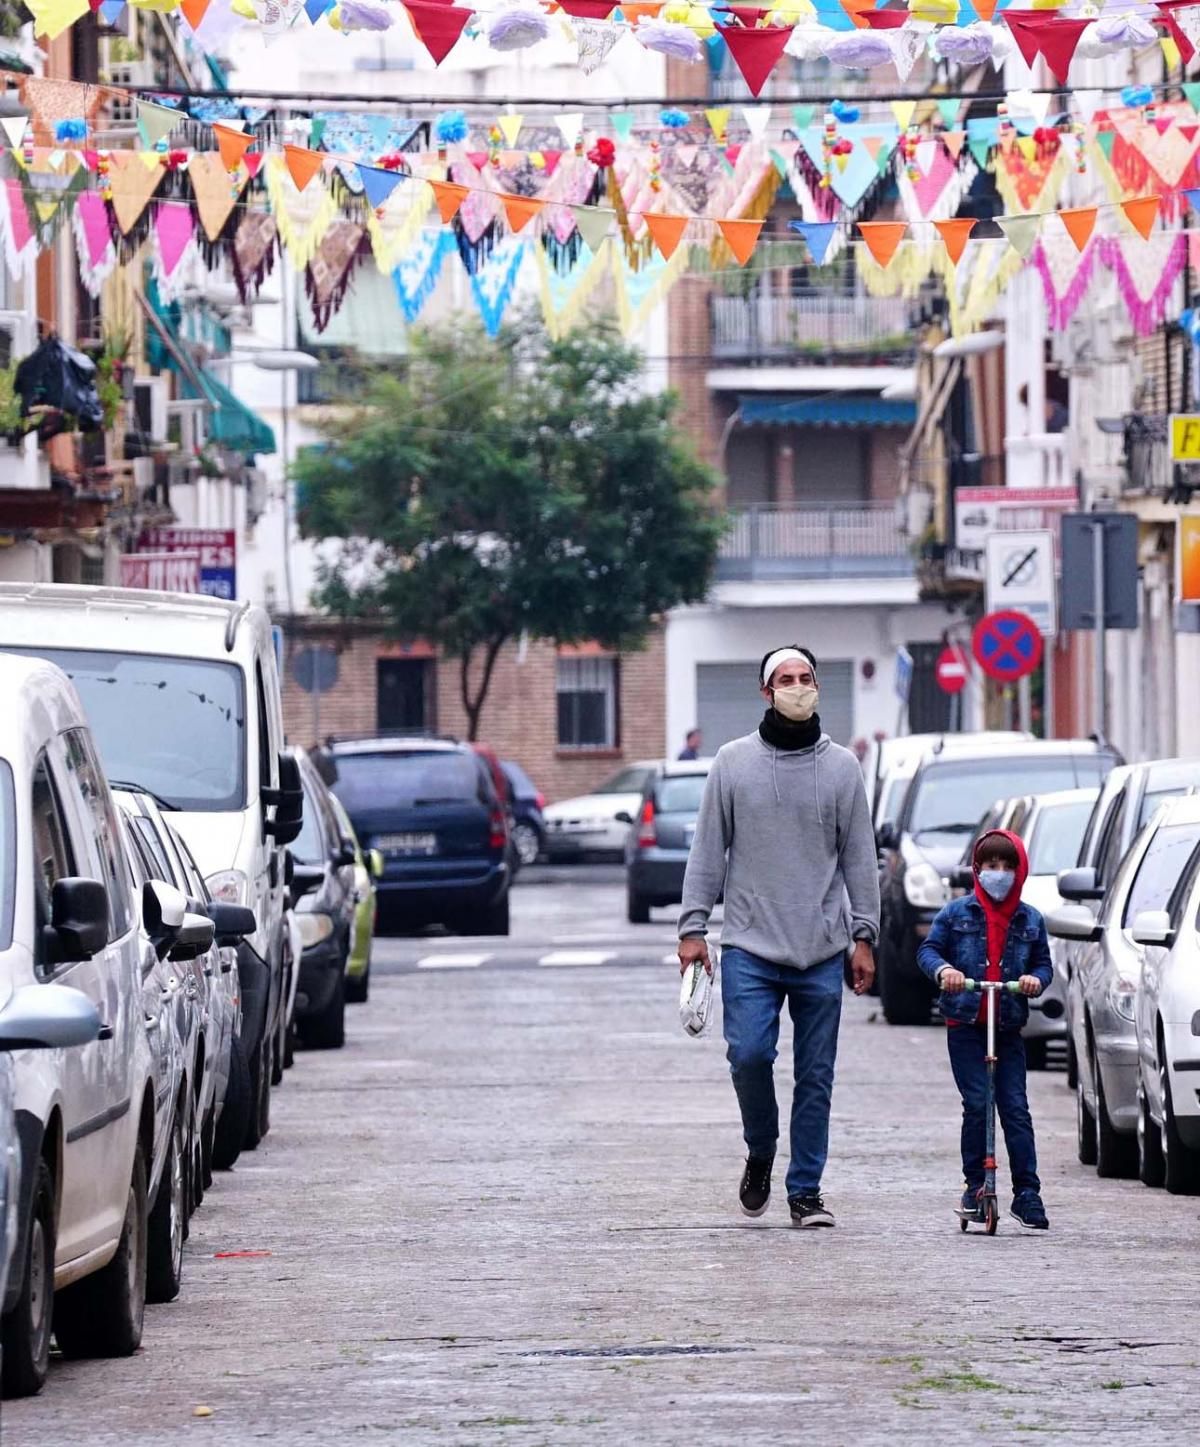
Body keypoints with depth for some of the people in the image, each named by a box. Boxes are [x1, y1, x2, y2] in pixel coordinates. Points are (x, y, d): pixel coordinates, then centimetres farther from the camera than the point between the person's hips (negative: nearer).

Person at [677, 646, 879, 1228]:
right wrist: (693, 927, 0)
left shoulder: (841, 767, 7)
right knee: (748, 1054, -13)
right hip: (750, 949, -1)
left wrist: (863, 937, 2)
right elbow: (708, 850, 7)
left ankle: (805, 1189, 10)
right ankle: (760, 1153, 13)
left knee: (815, 1076, 2)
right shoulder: (733, 762, 5)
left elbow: (860, 858, 9)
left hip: (823, 954, 1)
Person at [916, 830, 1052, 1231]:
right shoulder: (956, 913, 3)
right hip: (965, 1024, -1)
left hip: (1008, 1028, 1)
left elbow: (1043, 962, 13)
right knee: (977, 1105, -7)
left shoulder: (1030, 920, 8)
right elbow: (928, 949, 3)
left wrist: (1036, 979, -9)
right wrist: (942, 969, -18)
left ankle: (1027, 1193, -1)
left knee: (1016, 1108, -2)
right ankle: (974, 1186, 3)